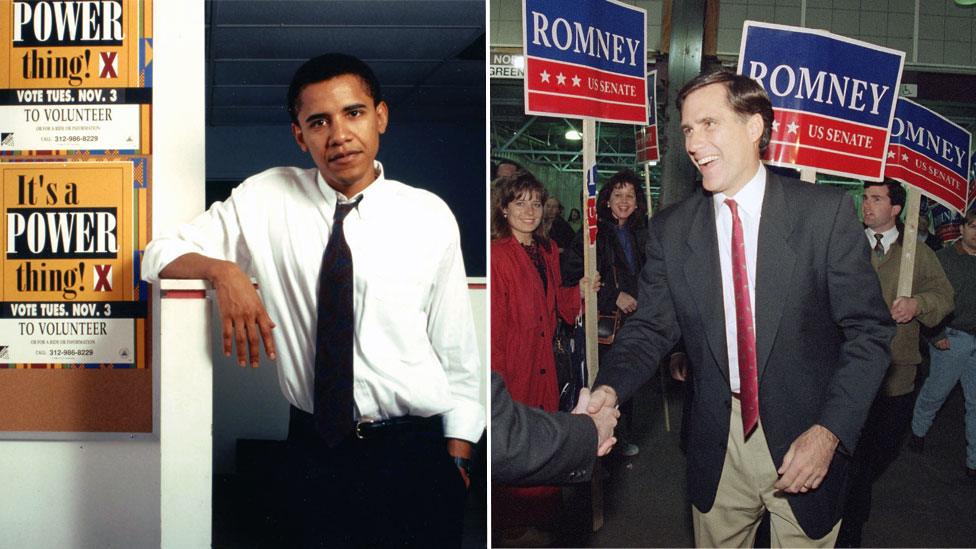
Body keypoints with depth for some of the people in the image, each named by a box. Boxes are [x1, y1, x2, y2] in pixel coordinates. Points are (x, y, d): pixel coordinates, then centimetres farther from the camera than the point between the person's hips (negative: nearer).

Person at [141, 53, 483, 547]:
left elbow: (457, 349, 1)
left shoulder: (431, 216, -3)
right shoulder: (265, 198, -1)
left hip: (415, 451, 0)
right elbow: (158, 256, 2)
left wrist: (458, 457, 0)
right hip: (315, 449, 1)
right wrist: (223, 270, -18)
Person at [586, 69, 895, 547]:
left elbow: (869, 331, -8)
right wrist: (609, 388, -20)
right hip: (716, 447, 2)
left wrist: (829, 431, -19)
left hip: (803, 440, -2)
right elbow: (650, 328, 1)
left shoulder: (826, 212, -9)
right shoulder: (670, 230, 0)